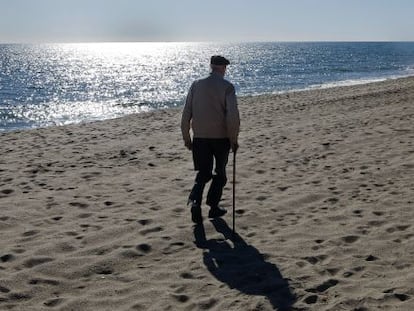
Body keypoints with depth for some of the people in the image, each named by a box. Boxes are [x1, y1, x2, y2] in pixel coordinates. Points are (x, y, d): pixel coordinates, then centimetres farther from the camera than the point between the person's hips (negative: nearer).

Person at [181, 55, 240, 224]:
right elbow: (233, 116, -14)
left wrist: (186, 137, 11)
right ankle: (213, 207, 19)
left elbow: (186, 114, 3)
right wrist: (234, 139, -4)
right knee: (220, 172, 17)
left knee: (203, 172, 13)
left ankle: (195, 200, -11)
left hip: (200, 137, 2)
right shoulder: (227, 87, -7)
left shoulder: (196, 85, 3)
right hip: (221, 137, -2)